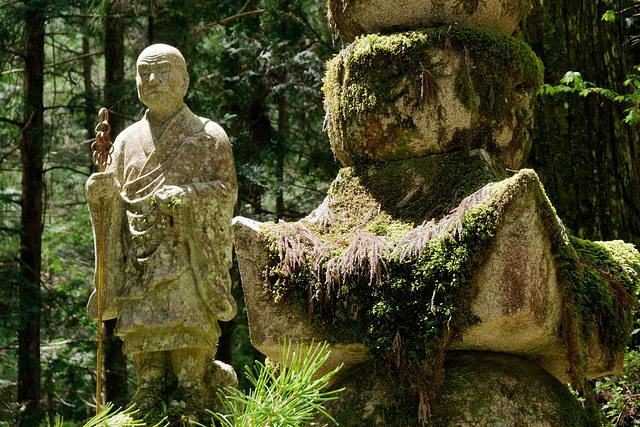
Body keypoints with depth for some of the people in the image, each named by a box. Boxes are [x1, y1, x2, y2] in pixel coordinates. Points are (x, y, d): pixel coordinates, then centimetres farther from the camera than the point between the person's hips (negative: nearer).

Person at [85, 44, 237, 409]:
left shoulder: (208, 136, 8)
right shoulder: (129, 139, 19)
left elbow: (226, 189, 0)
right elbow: (116, 198, 19)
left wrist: (187, 195, -18)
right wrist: (103, 191, -5)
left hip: (187, 255, -3)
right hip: (139, 254, 4)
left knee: (184, 326, -14)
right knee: (143, 331, -4)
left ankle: (190, 398, -13)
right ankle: (148, 403, -2)